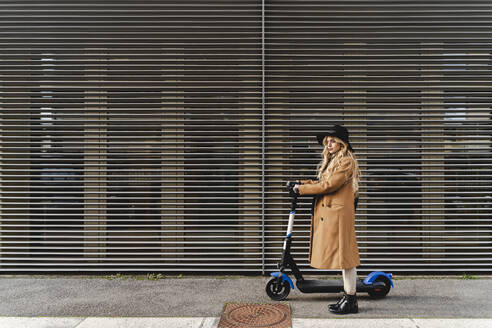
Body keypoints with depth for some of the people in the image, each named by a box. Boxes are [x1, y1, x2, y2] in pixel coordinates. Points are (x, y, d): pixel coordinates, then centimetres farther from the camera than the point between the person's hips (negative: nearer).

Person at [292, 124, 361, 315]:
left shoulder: (347, 162, -10)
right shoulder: (331, 161, 20)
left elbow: (329, 185, -17)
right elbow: (322, 184, 21)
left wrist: (302, 189, -11)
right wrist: (304, 183, 8)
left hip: (339, 214, -9)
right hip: (328, 215, 9)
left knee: (345, 256, -3)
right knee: (341, 256, 13)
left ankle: (351, 301, 6)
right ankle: (347, 297, 23)